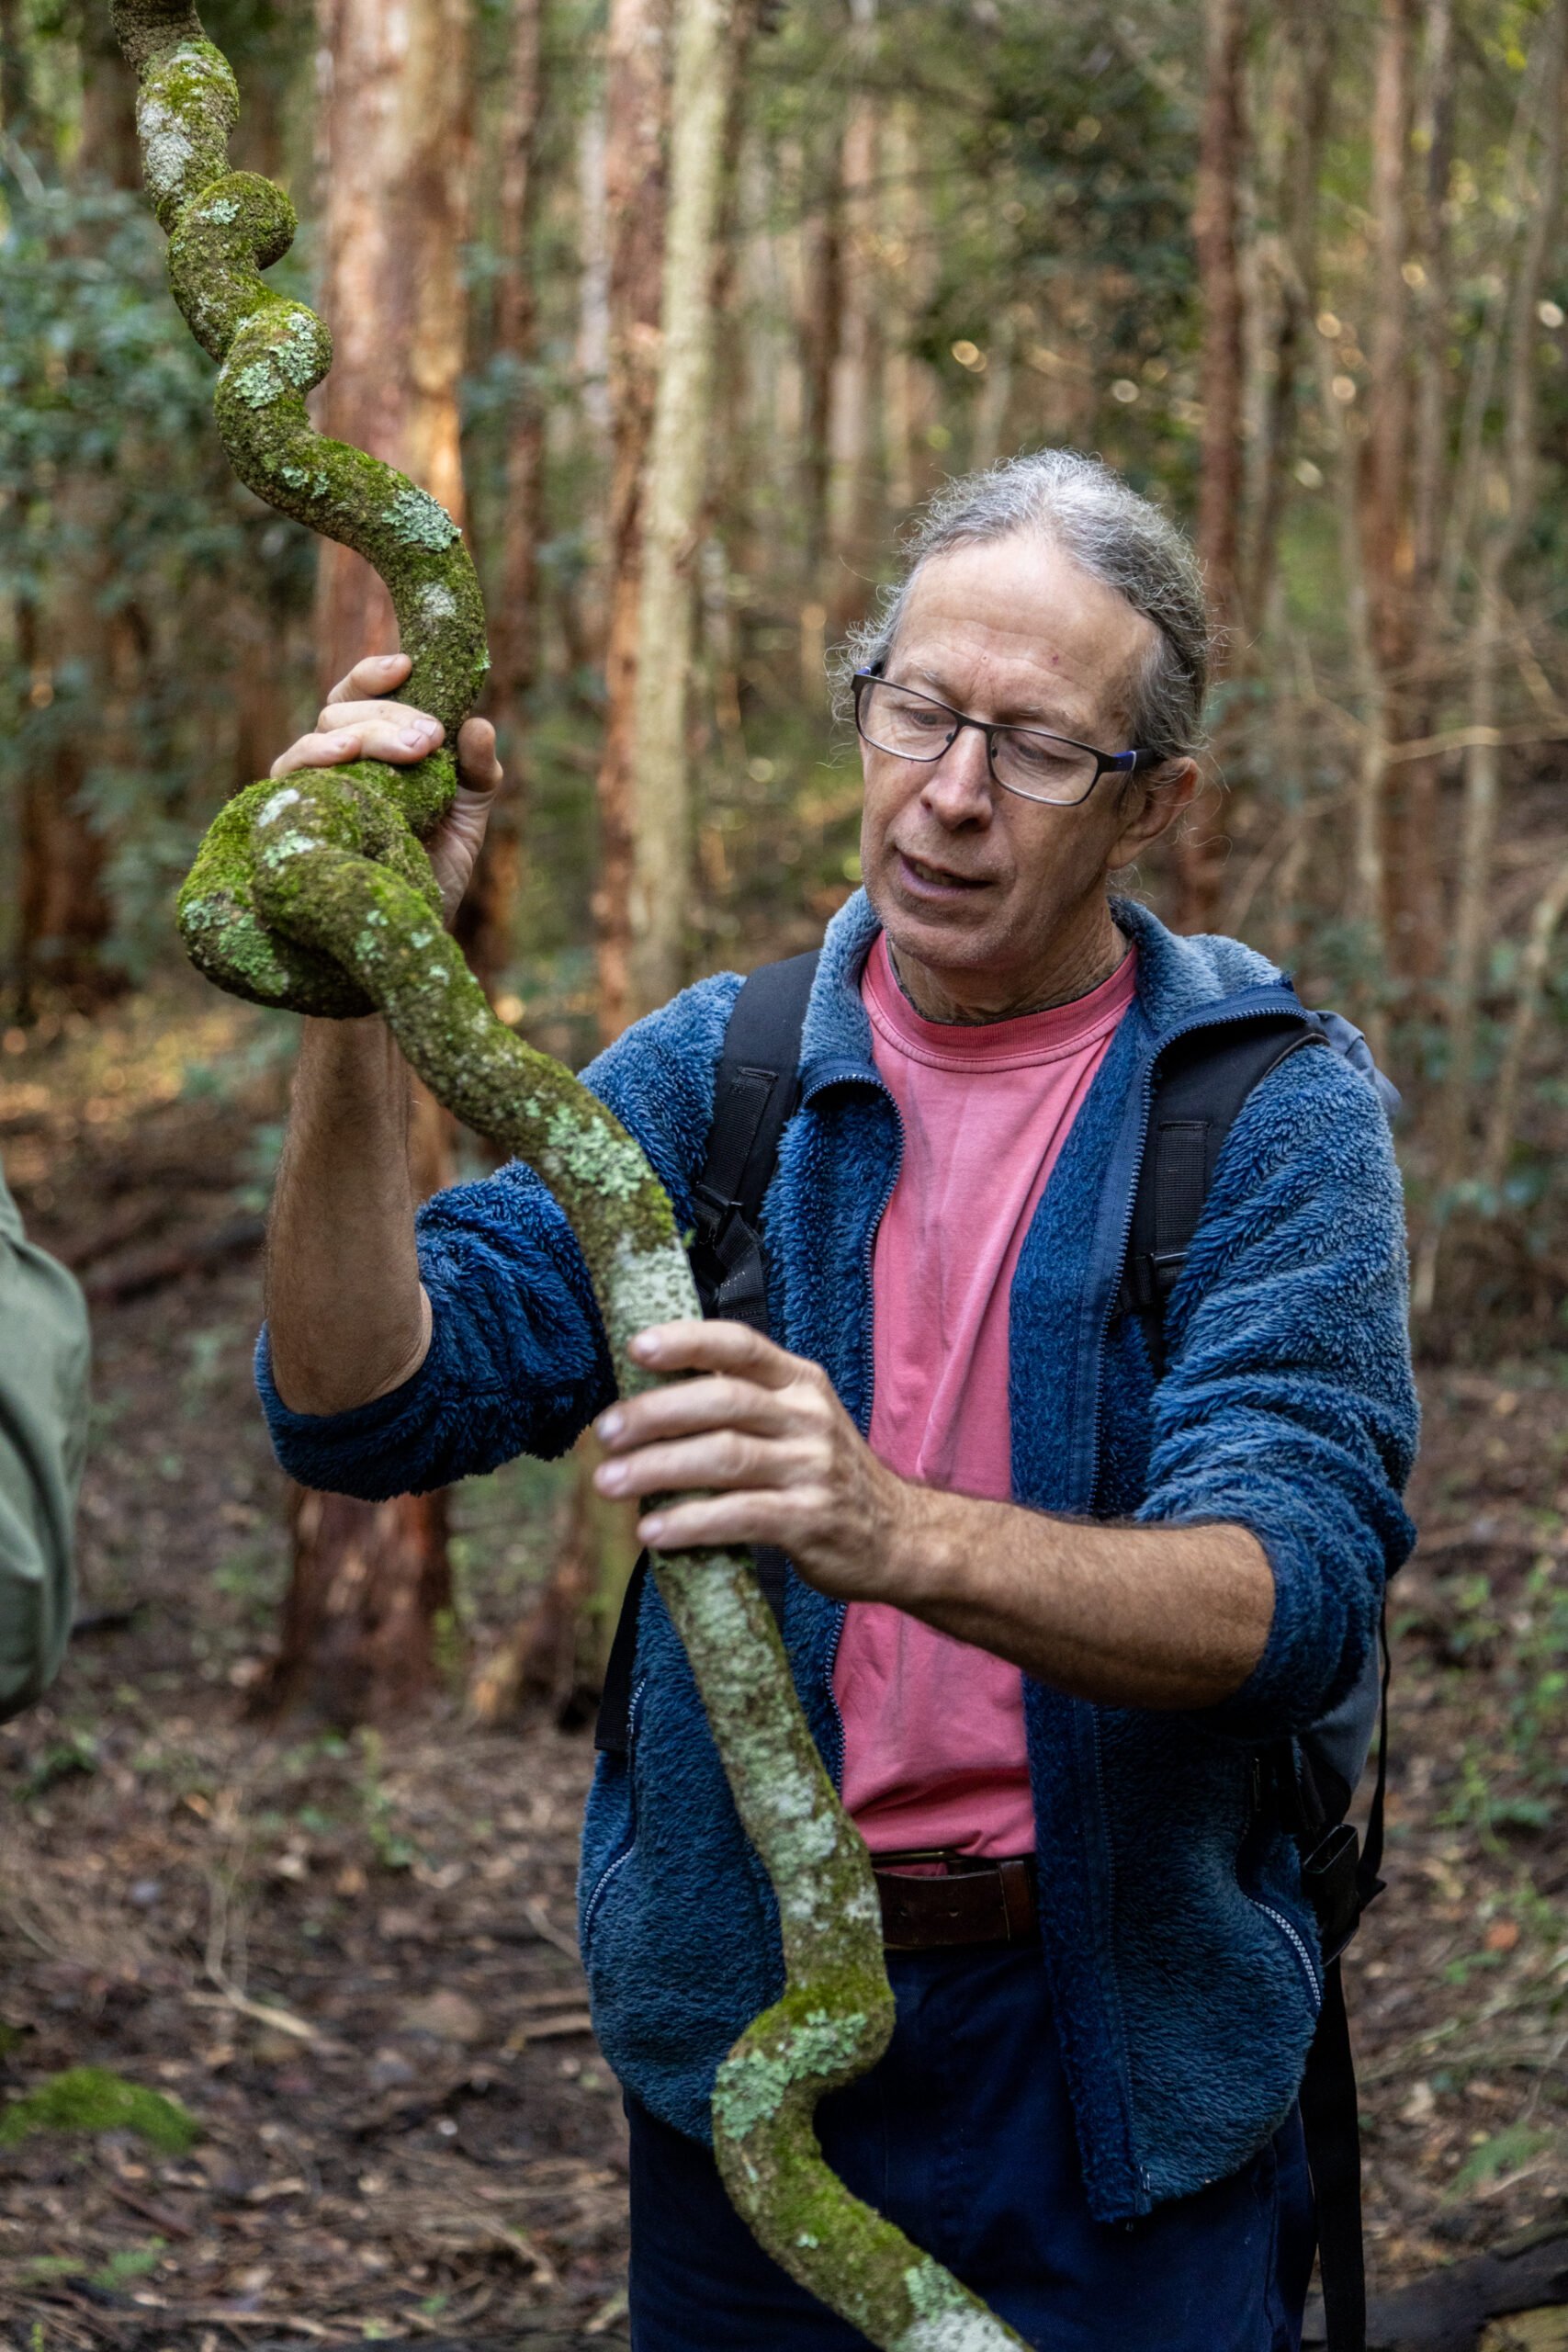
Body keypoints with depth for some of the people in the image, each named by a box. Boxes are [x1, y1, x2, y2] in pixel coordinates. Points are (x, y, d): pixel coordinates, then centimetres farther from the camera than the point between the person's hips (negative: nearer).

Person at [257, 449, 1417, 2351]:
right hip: (742, 2016, 3)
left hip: (1123, 2047, -2)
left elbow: (1295, 1596, -23)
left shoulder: (1273, 1112, -9)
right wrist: (361, 1004, -25)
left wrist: (901, 1535, -41)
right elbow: (363, 1410, -11)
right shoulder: (710, 1074, -1)